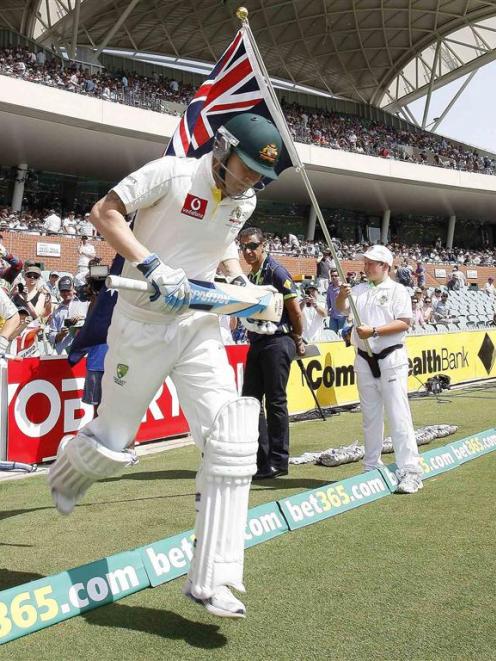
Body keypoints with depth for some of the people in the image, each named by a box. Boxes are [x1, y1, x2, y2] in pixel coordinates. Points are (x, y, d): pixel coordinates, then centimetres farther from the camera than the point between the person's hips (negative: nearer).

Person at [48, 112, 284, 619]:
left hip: (200, 326, 5)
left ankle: (211, 580, -8)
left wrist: (239, 281, 4)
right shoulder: (172, 172, -13)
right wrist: (152, 266, -27)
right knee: (111, 445, 6)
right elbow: (104, 212, -14)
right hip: (141, 324, -4)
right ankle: (66, 471, 47)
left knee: (232, 438, -14)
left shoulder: (244, 201, 6)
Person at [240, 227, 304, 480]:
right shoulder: (250, 276, 14)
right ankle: (261, 457, 16)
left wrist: (298, 340, -1)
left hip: (277, 342, -8)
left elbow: (295, 310, -10)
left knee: (276, 402, -3)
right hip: (257, 343, 8)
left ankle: (278, 462, 6)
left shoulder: (275, 272, -11)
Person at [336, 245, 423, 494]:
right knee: (370, 416, 13)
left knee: (398, 415, -10)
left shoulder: (397, 290, -2)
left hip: (390, 359, -5)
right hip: (364, 360, 6)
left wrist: (374, 331, -18)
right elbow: (342, 307, 1)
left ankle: (410, 471, -9)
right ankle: (372, 467, 22)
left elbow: (404, 323, -10)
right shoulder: (360, 289, 13)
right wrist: (342, 296, -21)